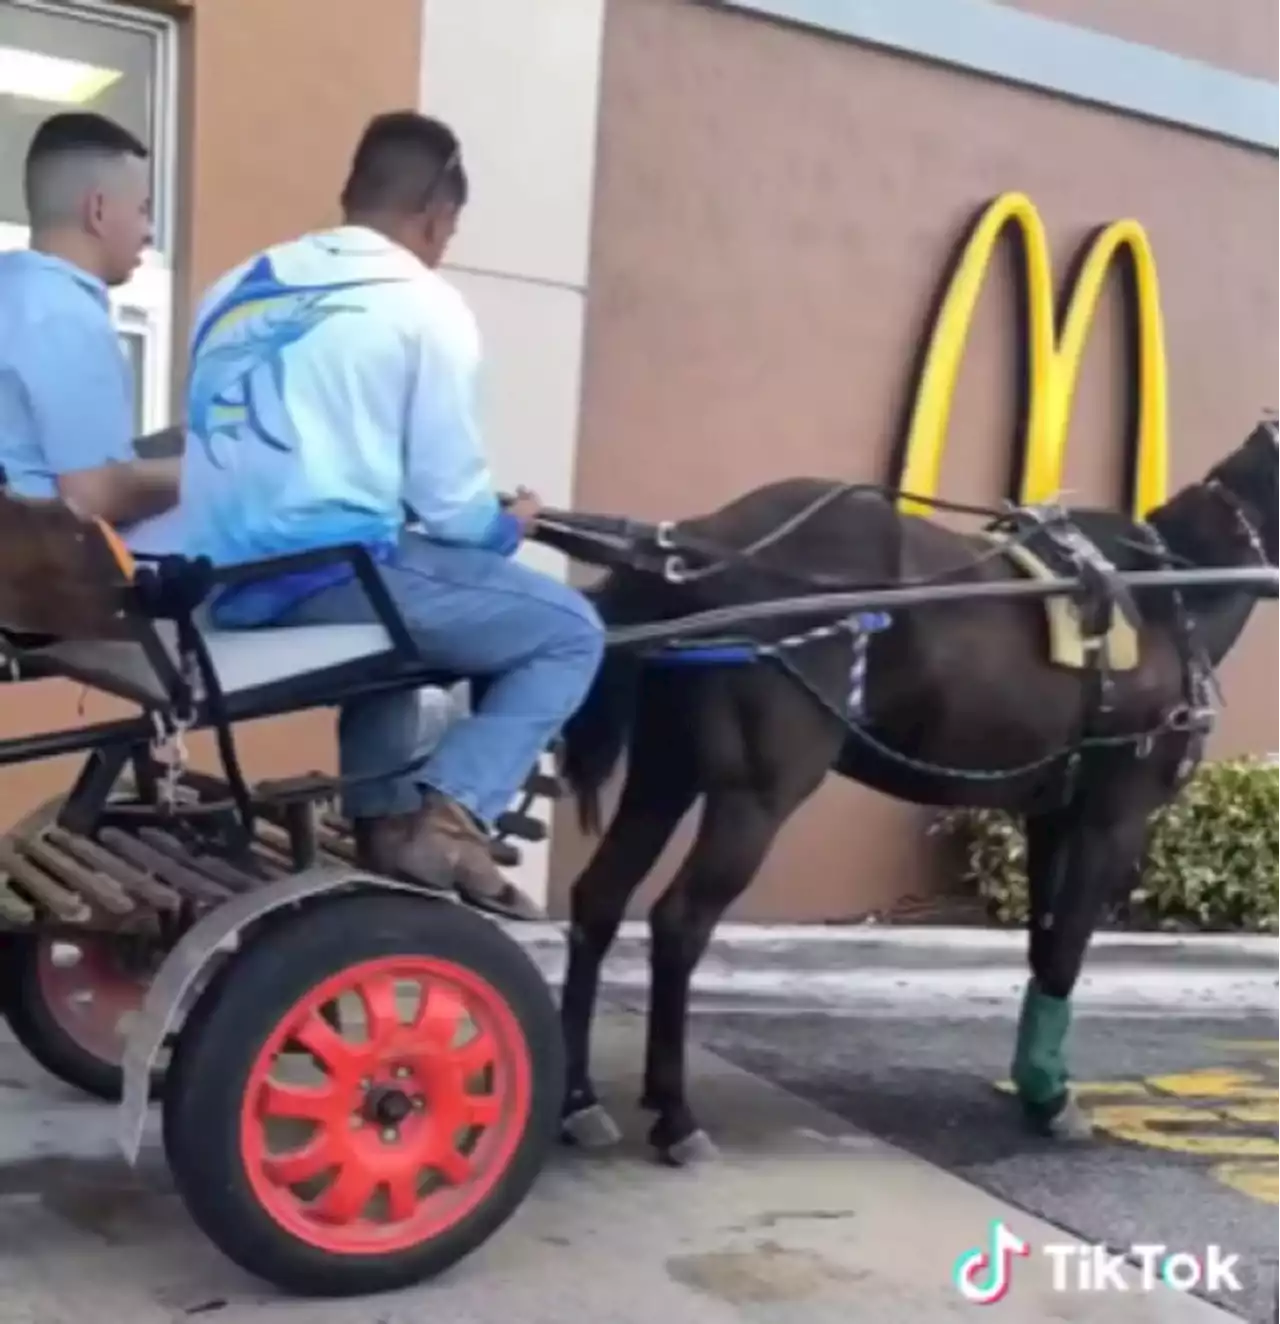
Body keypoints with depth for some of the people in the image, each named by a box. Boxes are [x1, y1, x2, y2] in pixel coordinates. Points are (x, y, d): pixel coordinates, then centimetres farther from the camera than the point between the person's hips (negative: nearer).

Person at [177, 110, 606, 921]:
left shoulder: (240, 284, 17)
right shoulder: (425, 306, -2)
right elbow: (451, 503, -5)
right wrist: (510, 527, 18)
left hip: (223, 581, 8)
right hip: (330, 571, -8)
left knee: (399, 605, 36)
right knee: (571, 631, 5)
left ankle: (385, 822, 26)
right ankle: (450, 814, -14)